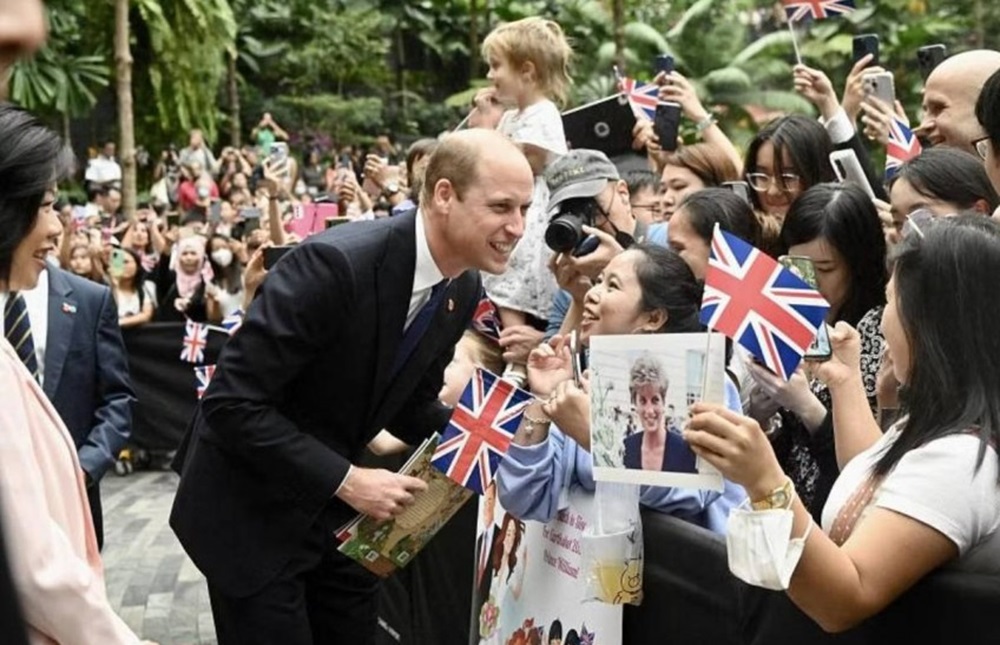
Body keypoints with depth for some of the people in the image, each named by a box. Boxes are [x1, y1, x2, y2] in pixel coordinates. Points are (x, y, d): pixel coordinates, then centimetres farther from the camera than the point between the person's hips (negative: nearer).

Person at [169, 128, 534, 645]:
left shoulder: (462, 289, -4)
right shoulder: (334, 264, -28)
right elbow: (233, 402, -27)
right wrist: (346, 481, -26)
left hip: (333, 509, 7)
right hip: (250, 509, -7)